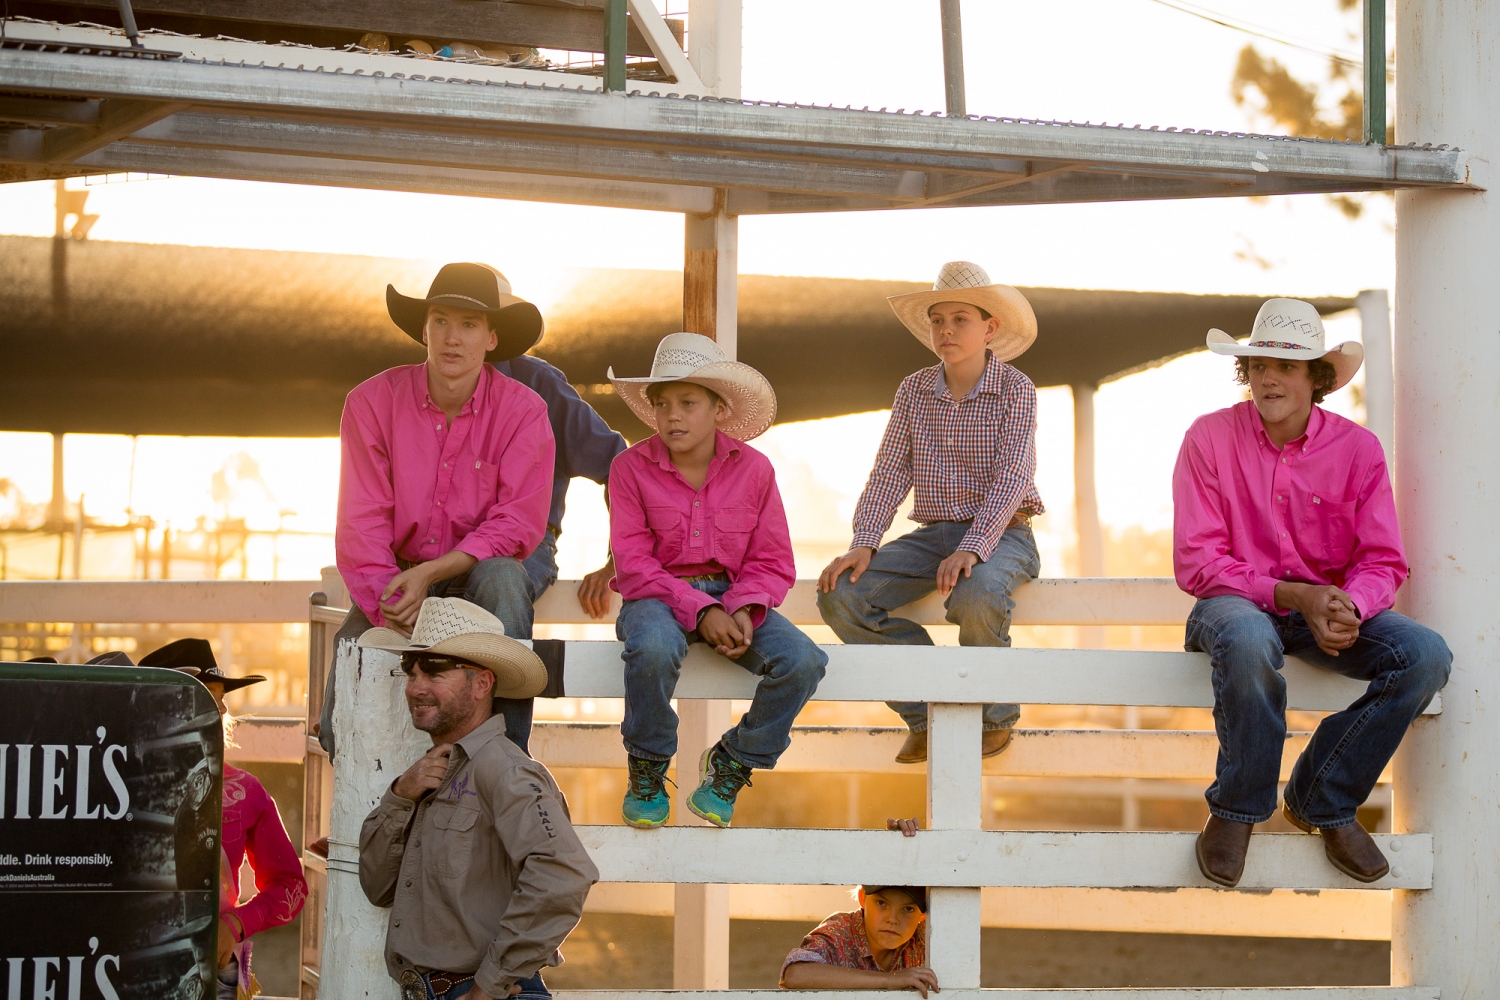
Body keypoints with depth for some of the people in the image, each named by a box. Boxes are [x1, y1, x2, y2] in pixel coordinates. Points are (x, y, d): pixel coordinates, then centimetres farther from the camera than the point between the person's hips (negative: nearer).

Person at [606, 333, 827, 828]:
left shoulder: (753, 468, 2)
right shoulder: (631, 467, -4)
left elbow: (773, 563, 3)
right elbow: (633, 564, -9)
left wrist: (743, 610, -19)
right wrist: (700, 612, -22)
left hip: (733, 596, 3)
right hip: (659, 597, -3)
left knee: (803, 660, -24)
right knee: (653, 650, -40)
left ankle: (734, 761, 4)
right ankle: (647, 771, -9)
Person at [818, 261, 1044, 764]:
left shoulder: (1015, 390, -7)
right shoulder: (914, 391, 7)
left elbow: (1010, 478, -16)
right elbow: (890, 471, 4)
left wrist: (972, 549, -30)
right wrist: (863, 544, -12)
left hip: (1001, 534, -5)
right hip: (933, 535, 5)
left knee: (975, 596, -39)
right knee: (840, 596, -17)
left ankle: (995, 718, -10)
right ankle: (926, 712, -3)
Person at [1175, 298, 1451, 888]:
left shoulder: (1358, 450, 1)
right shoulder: (1210, 437, -5)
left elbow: (1383, 560, -1)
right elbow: (1196, 562, -10)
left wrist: (1349, 607, -25)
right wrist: (1292, 595, -22)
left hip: (1327, 604, 3)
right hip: (1237, 602, -3)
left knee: (1427, 656, -23)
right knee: (1248, 643, -41)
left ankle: (1323, 801, -4)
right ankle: (1238, 808, -15)